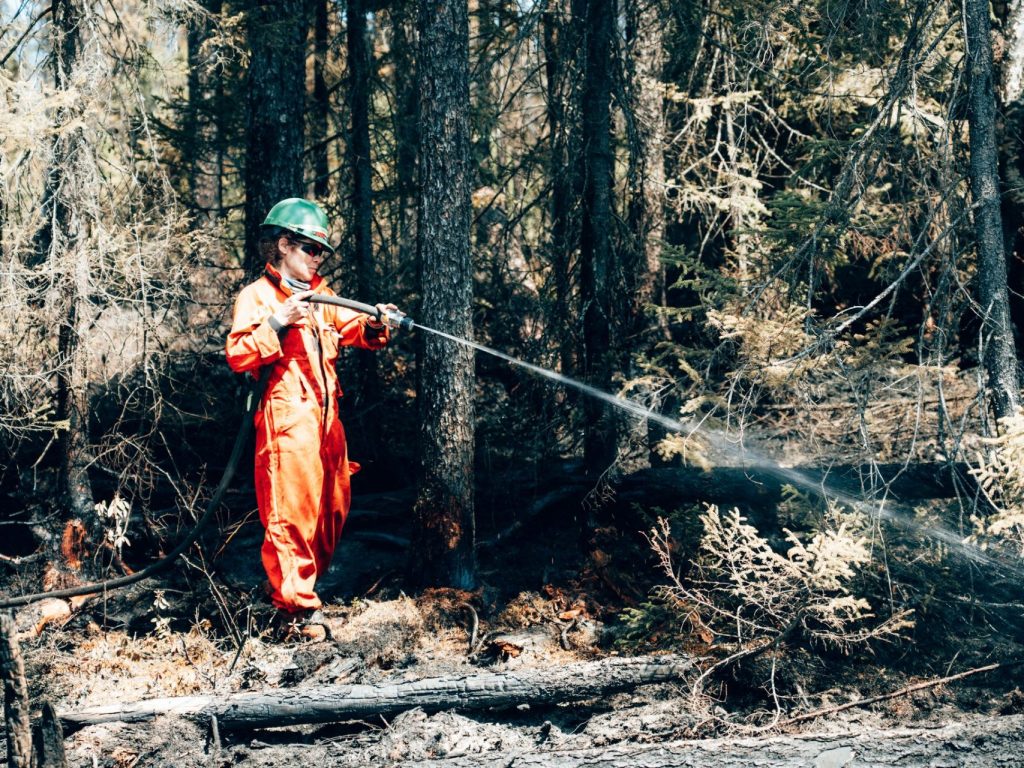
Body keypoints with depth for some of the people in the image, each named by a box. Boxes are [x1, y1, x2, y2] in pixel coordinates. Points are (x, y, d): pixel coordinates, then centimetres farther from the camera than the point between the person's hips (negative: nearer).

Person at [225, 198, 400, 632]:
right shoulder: (256, 296, -3)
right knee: (291, 507, -8)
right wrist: (277, 323, -22)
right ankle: (296, 603, -4)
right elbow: (238, 356, -13)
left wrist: (374, 326, -8)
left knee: (332, 506, 12)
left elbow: (353, 330, 14)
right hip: (286, 419, -8)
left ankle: (305, 584, 26)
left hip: (326, 416, 8)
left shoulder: (320, 295, 19)